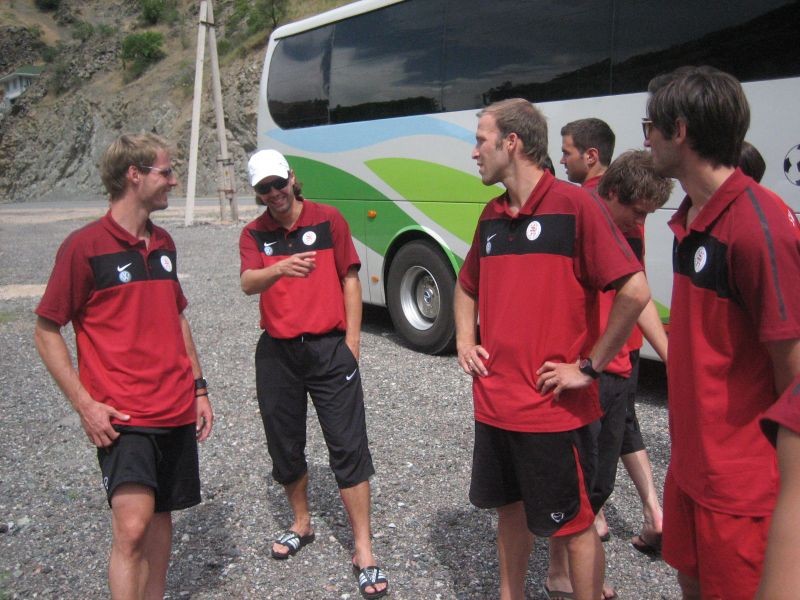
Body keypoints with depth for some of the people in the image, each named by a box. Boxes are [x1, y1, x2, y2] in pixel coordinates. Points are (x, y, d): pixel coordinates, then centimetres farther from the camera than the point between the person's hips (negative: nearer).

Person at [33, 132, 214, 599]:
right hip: (122, 418, -6)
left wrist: (198, 388, 15)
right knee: (132, 526, -14)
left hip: (177, 412, 6)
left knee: (161, 517, 14)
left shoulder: (163, 244, 10)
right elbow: (47, 330, -6)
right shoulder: (85, 247, -9)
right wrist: (84, 404, -12)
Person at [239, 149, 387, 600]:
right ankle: (302, 524, 37)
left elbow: (350, 279, 3)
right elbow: (248, 283, -14)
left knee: (349, 447, -4)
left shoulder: (329, 220, 0)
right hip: (277, 353, 3)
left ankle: (364, 551, 4)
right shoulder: (255, 234, 4)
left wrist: (351, 341, -2)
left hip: (329, 347, -3)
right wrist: (282, 267, -36)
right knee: (285, 445, 14)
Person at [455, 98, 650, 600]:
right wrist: (465, 342, 9)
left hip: (554, 405, -7)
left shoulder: (574, 205, -13)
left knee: (573, 523, 8)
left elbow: (635, 291, -19)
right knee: (510, 507, 21)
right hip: (494, 402, 7)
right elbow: (467, 286, 25)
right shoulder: (492, 215, 8)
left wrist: (589, 367, -15)